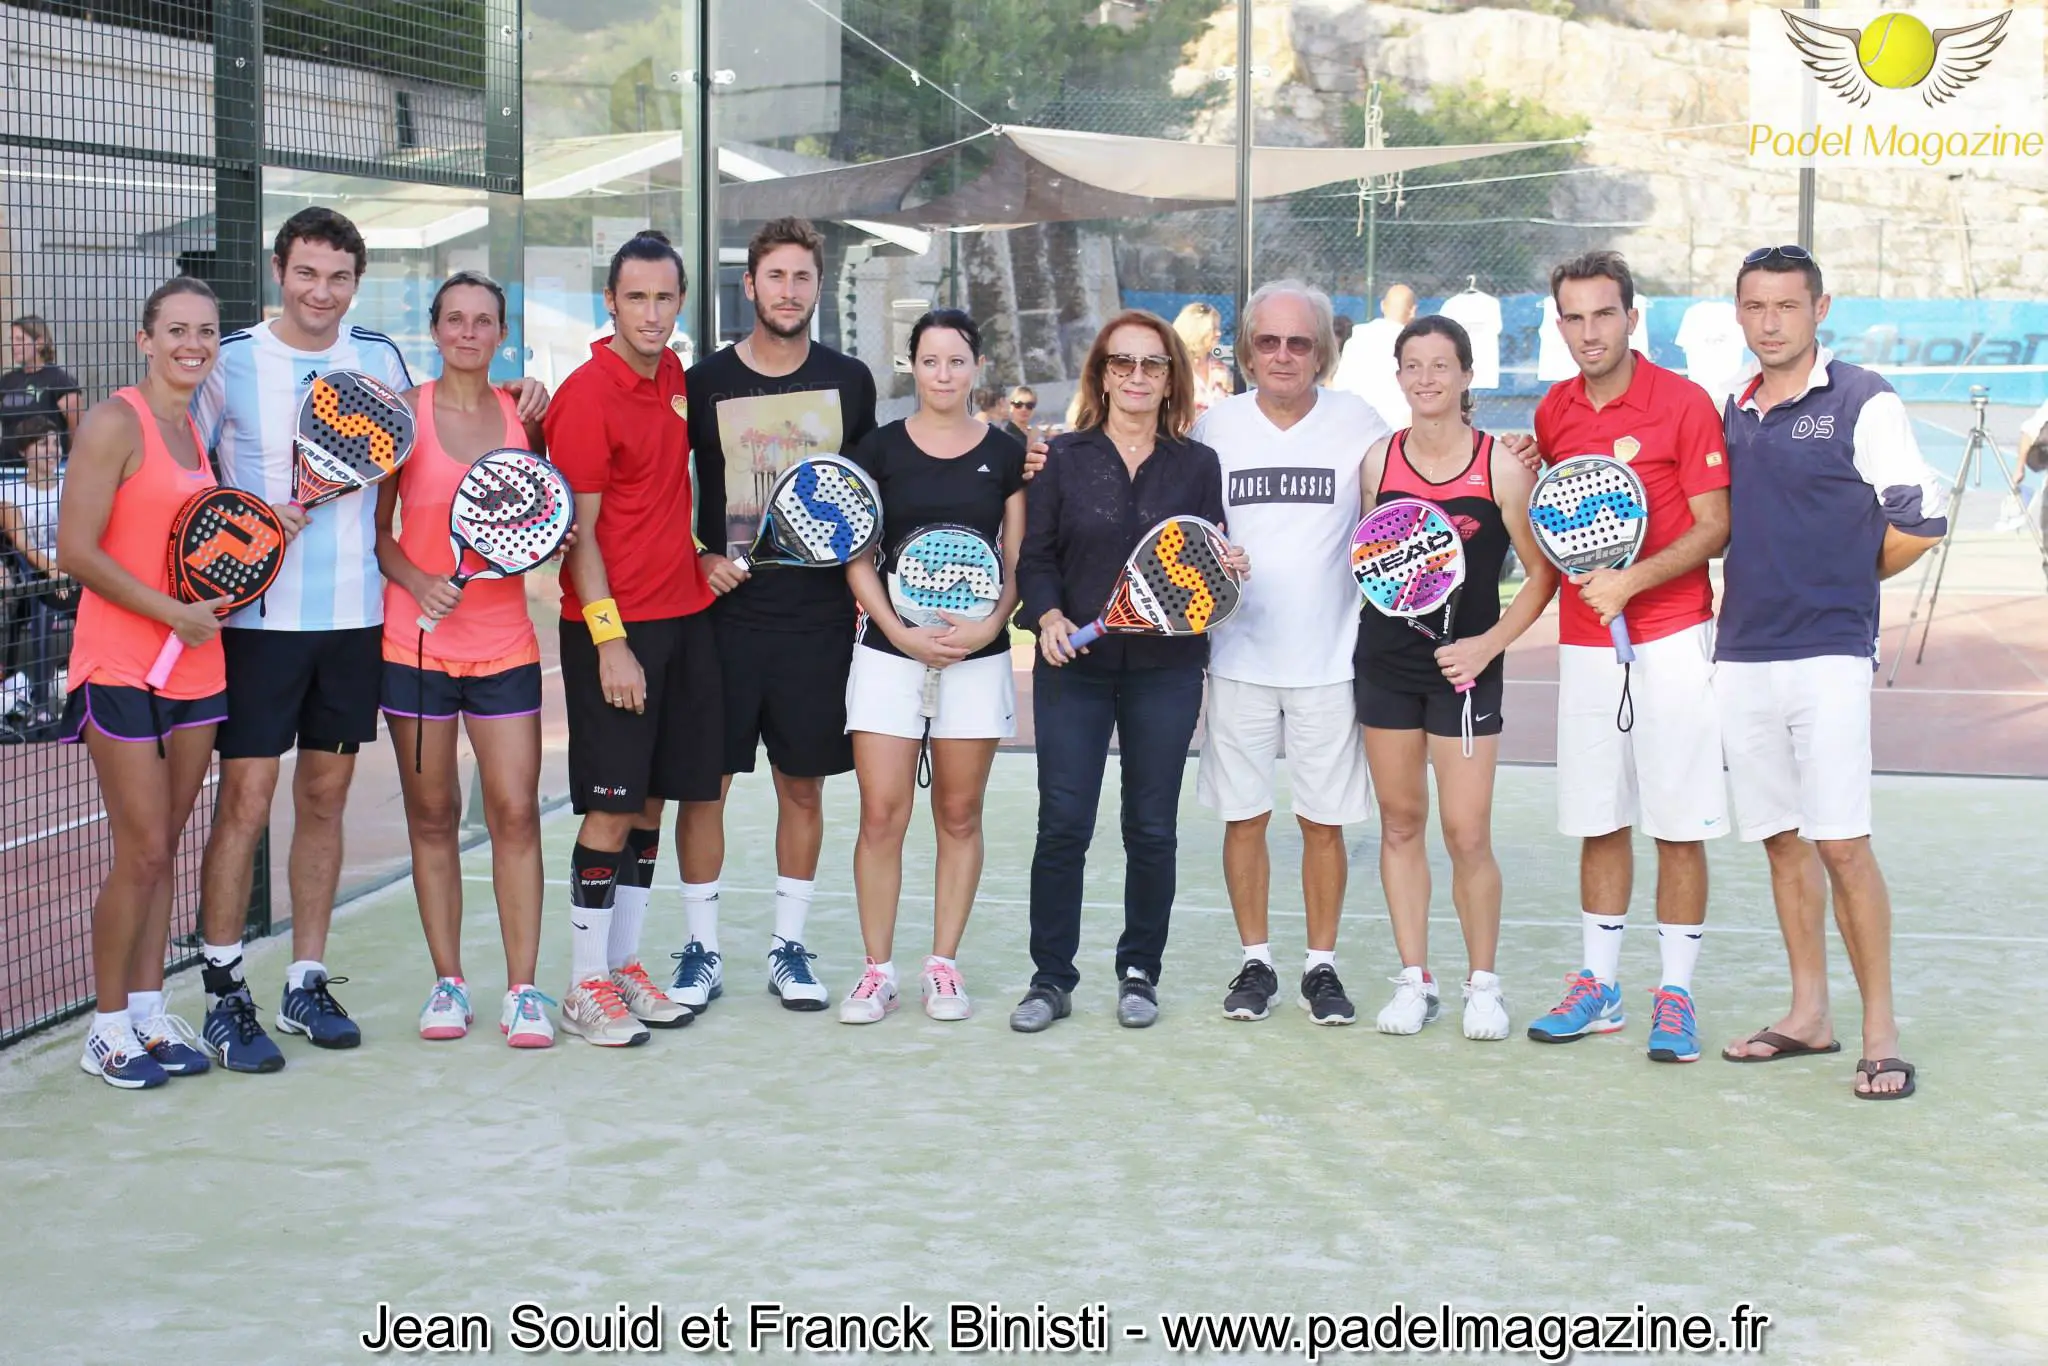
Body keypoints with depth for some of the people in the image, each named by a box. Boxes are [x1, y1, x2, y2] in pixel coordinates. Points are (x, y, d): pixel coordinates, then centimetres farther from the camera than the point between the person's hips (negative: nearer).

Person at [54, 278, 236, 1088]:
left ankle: (149, 1013, 19)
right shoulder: (116, 423, -11)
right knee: (142, 852, -4)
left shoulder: (197, 430, 12)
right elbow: (75, 551, -16)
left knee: (163, 847, 11)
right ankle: (109, 1028, 9)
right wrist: (174, 613, -17)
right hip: (122, 668, -7)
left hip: (196, 665, 7)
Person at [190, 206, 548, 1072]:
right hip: (260, 614, -4)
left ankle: (307, 983, 20)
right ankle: (223, 994, 4)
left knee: (325, 798, 10)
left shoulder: (381, 360, 7)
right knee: (245, 800, -6)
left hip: (355, 614, 4)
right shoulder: (230, 364, -3)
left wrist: (512, 403, 7)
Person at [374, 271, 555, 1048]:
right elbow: (376, 530, 2)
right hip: (417, 643, -1)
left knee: (516, 810, -3)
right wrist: (417, 581, -15)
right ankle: (448, 983, 15)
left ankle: (522, 990, 4)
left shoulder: (522, 414, 7)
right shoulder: (405, 412, 1)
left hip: (504, 642, 1)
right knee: (432, 815, 4)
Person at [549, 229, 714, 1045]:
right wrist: (609, 640, -17)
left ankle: (624, 963, 19)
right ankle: (586, 987, 4)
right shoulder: (586, 395, -12)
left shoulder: (675, 375, 9)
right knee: (611, 808, -4)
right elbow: (578, 534, -14)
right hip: (613, 626, -7)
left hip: (685, 614, 7)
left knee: (651, 801, 10)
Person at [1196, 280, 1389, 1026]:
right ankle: (1255, 962, 19)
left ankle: (1322, 966, 17)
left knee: (1323, 820, 4)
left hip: (1330, 656, -1)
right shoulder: (1215, 426, 4)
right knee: (1243, 816, 6)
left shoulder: (1357, 423, 0)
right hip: (1239, 653, 1)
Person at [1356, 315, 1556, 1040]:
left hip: (1465, 663, -3)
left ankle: (1483, 984, 13)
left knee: (1468, 836, -5)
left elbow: (1542, 573, -2)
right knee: (1400, 823, 8)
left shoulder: (1500, 464, -6)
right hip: (1385, 661, 3)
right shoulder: (1378, 460, 3)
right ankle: (1413, 981, 18)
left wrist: (1490, 642, -10)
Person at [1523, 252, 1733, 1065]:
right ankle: (1598, 987, 20)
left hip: (1671, 639, -4)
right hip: (1583, 643, 5)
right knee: (1597, 822, 10)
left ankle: (1675, 996, 8)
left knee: (1679, 827, -1)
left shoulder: (1683, 403, -7)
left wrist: (1630, 581, -19)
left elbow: (1713, 527, -8)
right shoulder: (1552, 412, 8)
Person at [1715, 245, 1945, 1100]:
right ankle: (1809, 1015, 21)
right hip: (1741, 654, 6)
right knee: (1781, 840, 11)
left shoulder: (1862, 403, -4)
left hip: (1829, 653, -6)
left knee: (1842, 844, -10)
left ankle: (1881, 1033, -2)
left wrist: (1847, 578, 5)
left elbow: (1921, 518, -5)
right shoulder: (1735, 410, 13)